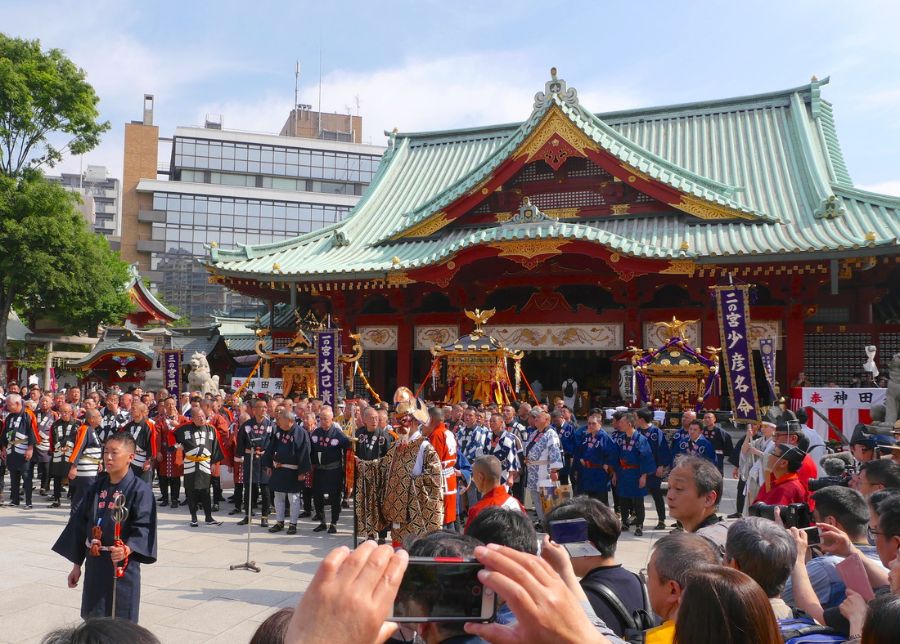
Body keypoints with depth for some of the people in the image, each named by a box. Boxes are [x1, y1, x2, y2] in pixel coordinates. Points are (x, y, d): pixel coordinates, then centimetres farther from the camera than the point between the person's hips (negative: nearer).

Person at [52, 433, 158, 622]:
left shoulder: (139, 490, -12)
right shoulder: (97, 487, 6)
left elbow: (144, 528, -17)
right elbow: (80, 523, 12)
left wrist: (127, 549, -35)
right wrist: (76, 564, 12)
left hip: (122, 566, -6)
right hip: (94, 564, 6)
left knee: (121, 625, 0)